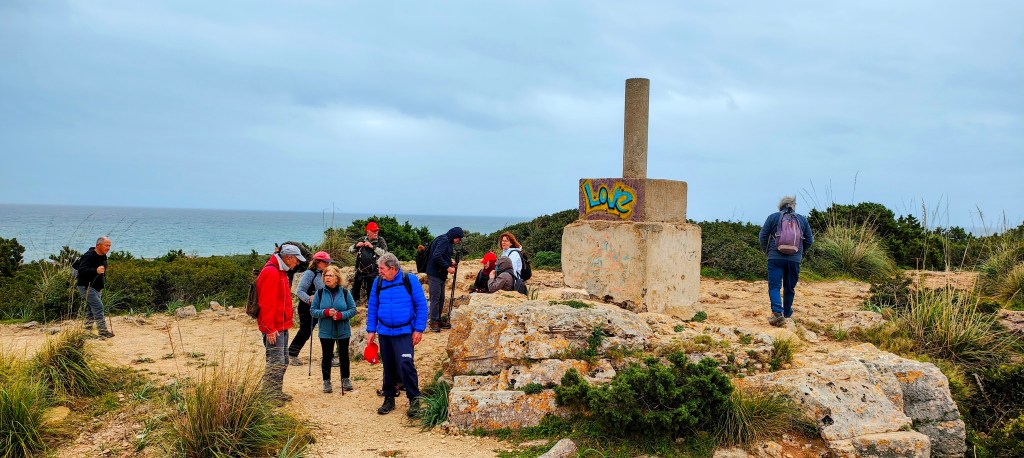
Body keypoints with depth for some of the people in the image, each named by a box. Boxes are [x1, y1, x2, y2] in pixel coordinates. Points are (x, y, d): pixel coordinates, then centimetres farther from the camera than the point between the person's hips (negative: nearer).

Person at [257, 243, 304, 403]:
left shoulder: (280, 272, 16)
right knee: (276, 362, -9)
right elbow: (266, 304, -21)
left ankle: (277, 393, 24)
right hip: (274, 328, -11)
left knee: (283, 361, 16)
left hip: (282, 326, 11)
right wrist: (269, 329, -23)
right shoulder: (271, 272, -17)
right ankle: (269, 395, -4)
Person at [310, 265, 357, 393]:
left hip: (343, 331, 0)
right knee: (327, 356, 7)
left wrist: (340, 315, -20)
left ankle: (345, 379, 25)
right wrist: (326, 312, -20)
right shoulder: (319, 293, -2)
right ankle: (326, 381, 19)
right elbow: (313, 310, -2)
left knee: (344, 355, 10)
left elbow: (353, 309, -2)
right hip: (326, 332, 0)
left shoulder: (345, 293, -3)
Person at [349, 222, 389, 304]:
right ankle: (355, 301, 31)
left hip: (373, 271, -3)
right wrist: (356, 245, -10)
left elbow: (385, 253, -17)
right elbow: (350, 250, 12)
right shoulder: (362, 239, 6)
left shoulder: (380, 241, -3)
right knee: (356, 285, 12)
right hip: (360, 269, 3)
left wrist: (372, 247, -22)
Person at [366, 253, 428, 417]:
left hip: (404, 332, -4)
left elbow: (421, 305, -5)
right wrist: (371, 330, 7)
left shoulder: (409, 280, -8)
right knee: (388, 366, 12)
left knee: (405, 364, -15)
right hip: (384, 332, 4)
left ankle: (414, 399, -2)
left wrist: (419, 329, -8)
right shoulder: (378, 282, 3)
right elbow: (372, 307, 11)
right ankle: (389, 398, 25)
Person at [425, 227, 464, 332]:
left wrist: (450, 262, 6)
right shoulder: (443, 240, -15)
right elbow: (436, 256, -25)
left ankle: (438, 320, 21)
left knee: (441, 298, 13)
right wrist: (447, 267, -21)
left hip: (441, 275, 10)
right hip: (435, 274, -10)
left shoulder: (448, 242, 16)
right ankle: (433, 322, 0)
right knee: (435, 298, -5)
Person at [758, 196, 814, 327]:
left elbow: (762, 236, 1)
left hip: (775, 257, -2)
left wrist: (767, 251, 16)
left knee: (774, 286, -5)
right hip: (794, 259, 2)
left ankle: (778, 313, -24)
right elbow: (809, 240, 12)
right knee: (789, 287, 15)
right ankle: (787, 313, 29)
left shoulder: (773, 217, 3)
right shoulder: (802, 219, 10)